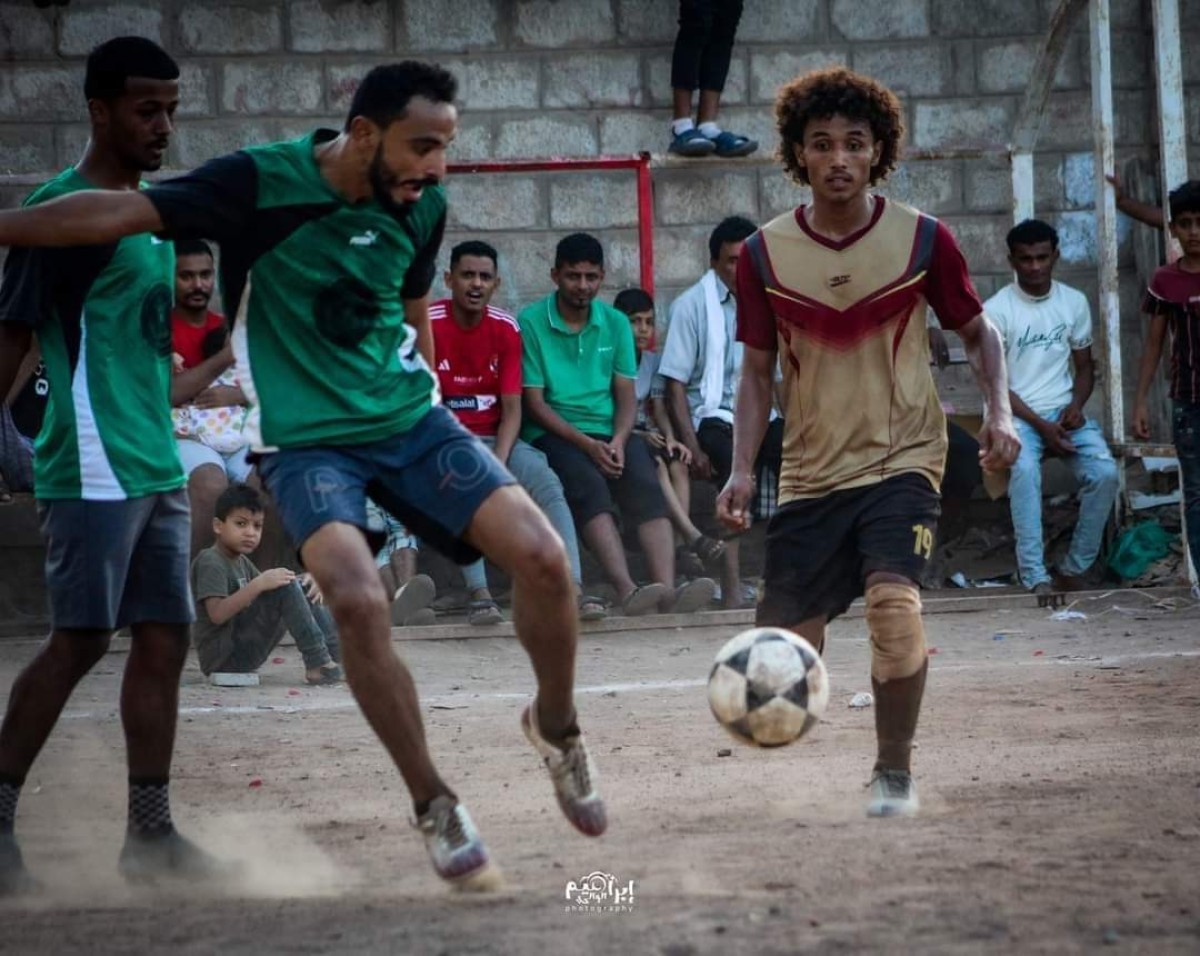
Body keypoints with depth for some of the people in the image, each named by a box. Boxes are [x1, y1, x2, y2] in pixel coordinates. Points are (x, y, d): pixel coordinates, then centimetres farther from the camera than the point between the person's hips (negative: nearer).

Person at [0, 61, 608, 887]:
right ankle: (435, 805, -10)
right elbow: (123, 212, -21)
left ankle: (557, 728, 13)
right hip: (306, 439, -4)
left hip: (409, 418, 4)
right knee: (358, 598, -28)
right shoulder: (261, 183, -16)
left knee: (542, 554, -15)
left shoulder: (424, 205, -1)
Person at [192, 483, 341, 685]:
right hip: (222, 655, -10)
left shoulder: (242, 563, 17)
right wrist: (258, 584, -31)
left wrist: (307, 582, -4)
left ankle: (339, 653, 1)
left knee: (302, 588, 12)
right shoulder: (210, 562, -13)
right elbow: (217, 614, -25)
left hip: (243, 651, 10)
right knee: (283, 587, -22)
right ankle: (317, 664, -22)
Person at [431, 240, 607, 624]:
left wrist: (498, 461, -18)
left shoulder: (506, 329, 2)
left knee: (547, 482, -23)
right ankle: (479, 593, -42)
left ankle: (573, 588, -33)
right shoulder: (429, 325, -9)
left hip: (495, 437, 4)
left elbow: (512, 409, -1)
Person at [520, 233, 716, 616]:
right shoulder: (530, 323, 0)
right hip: (553, 434, -4)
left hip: (610, 431, 4)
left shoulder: (616, 323, 14)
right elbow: (534, 402, -5)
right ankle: (627, 591, -51)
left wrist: (618, 441, -12)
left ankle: (667, 589, -44)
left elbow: (625, 394, 10)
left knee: (645, 485, -26)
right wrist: (587, 445, -16)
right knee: (588, 485, -34)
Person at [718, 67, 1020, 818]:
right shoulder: (765, 254, -2)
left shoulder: (923, 239, -5)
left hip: (902, 456, -3)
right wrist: (743, 468, -4)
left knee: (893, 595, -28)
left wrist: (999, 409, -10)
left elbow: (978, 332, 7)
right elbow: (758, 370, 7)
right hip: (810, 473, 3)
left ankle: (896, 773, -9)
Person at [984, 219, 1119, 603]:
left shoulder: (1074, 302, 6)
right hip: (1017, 414, -4)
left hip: (1066, 412, 4)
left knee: (1104, 473, -24)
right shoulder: (996, 310, -6)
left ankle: (1074, 569, -10)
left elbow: (1084, 366, 13)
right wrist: (1040, 425, -17)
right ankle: (1035, 576, -38)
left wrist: (1076, 405, -9)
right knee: (1024, 471, -36)